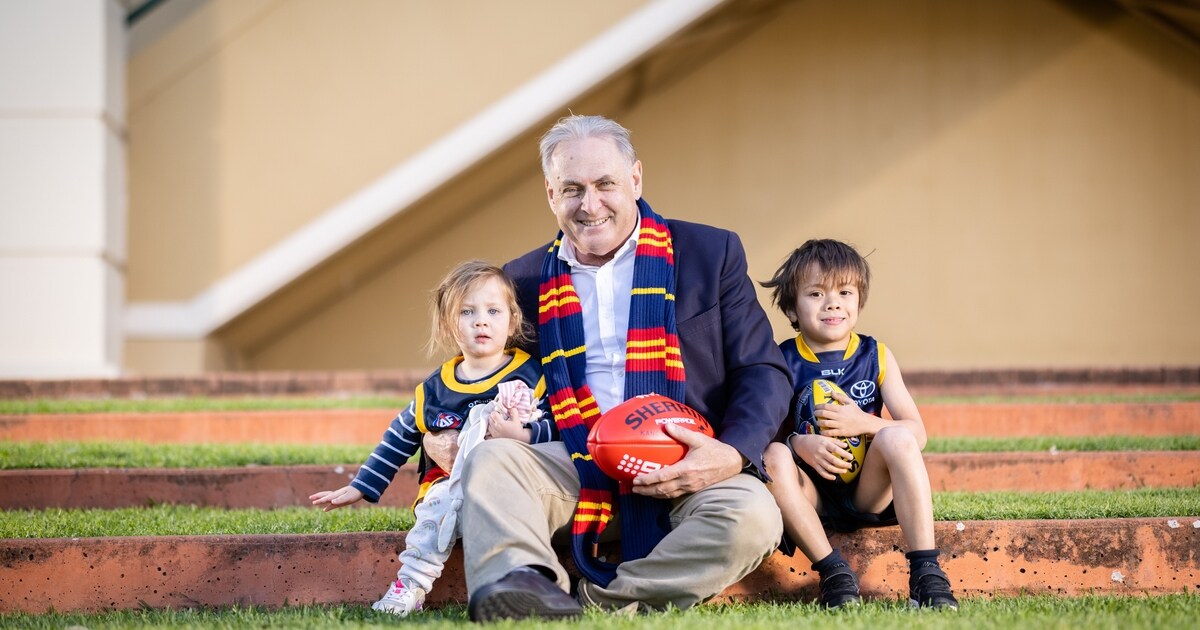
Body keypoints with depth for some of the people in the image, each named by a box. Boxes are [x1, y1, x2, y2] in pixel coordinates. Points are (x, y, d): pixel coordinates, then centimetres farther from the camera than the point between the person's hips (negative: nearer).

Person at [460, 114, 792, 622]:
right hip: (576, 475, 2)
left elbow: (763, 372, 5)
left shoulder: (710, 254, 8)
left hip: (689, 470, -1)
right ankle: (524, 584, -50)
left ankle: (606, 602, -33)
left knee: (752, 518, -32)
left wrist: (732, 454, -16)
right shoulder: (525, 279, 15)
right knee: (491, 459, -26)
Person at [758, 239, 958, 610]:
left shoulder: (876, 357, 7)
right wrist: (801, 445, -28)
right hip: (811, 496, -1)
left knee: (898, 438, -27)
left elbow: (917, 434, 0)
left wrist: (864, 423, -17)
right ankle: (834, 574, -28)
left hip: (867, 491, 1)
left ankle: (925, 572, -29)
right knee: (772, 456, -30)